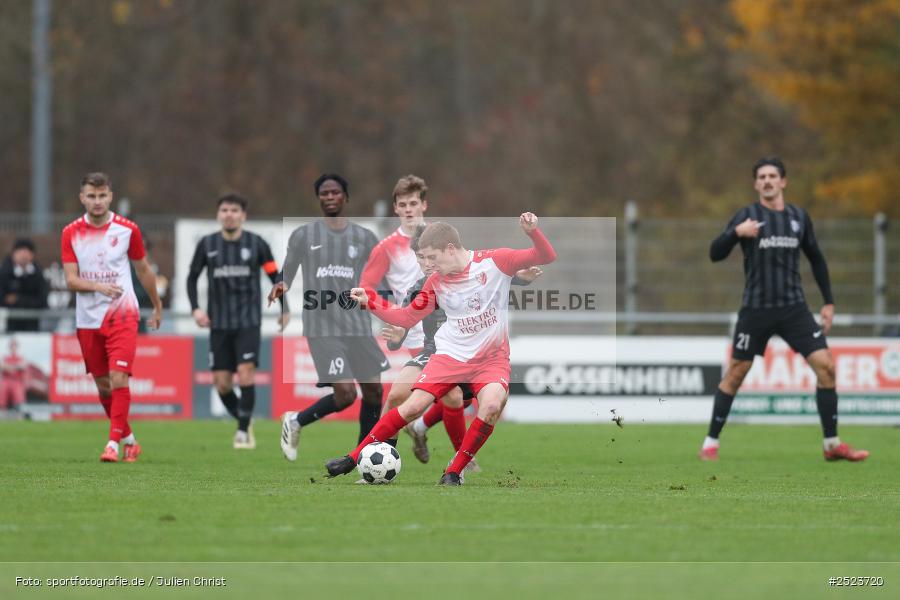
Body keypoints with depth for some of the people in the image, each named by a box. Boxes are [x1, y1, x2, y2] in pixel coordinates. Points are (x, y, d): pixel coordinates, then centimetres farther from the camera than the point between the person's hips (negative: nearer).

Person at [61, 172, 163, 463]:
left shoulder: (127, 229, -1)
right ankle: (129, 439, 25)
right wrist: (99, 286, -24)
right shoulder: (71, 233, 0)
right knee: (102, 385, 8)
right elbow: (71, 280, -6)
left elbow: (143, 270, 12)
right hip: (88, 319, 2)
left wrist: (157, 307, 20)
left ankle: (114, 443, -16)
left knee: (118, 379, -16)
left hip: (122, 315, -2)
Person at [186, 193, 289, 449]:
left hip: (248, 320, -2)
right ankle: (243, 421, 23)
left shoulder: (256, 243, -2)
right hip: (219, 322, 2)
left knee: (245, 375, -15)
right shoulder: (207, 244, 2)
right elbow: (192, 277, 13)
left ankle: (243, 431, -4)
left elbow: (275, 276, 8)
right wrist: (196, 308, 0)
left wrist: (284, 310, 7)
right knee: (222, 383, -1)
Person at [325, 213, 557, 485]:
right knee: (413, 406, -12)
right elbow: (407, 317, 10)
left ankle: (453, 473, -15)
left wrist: (532, 232, -29)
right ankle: (353, 459, 3)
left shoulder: (495, 261, -9)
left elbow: (547, 257, -9)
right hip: (451, 354, 2)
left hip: (492, 358, -2)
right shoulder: (436, 282, 2)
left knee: (492, 405, -31)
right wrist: (370, 301, 1)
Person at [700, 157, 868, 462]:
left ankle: (832, 444, 0)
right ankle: (711, 443, 12)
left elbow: (816, 259, 19)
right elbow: (716, 254, -10)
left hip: (794, 308, 3)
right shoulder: (747, 216, -2)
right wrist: (736, 233, -29)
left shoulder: (799, 217, 8)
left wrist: (828, 302, 14)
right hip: (756, 309, -3)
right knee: (735, 375, 0)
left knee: (825, 366, -8)